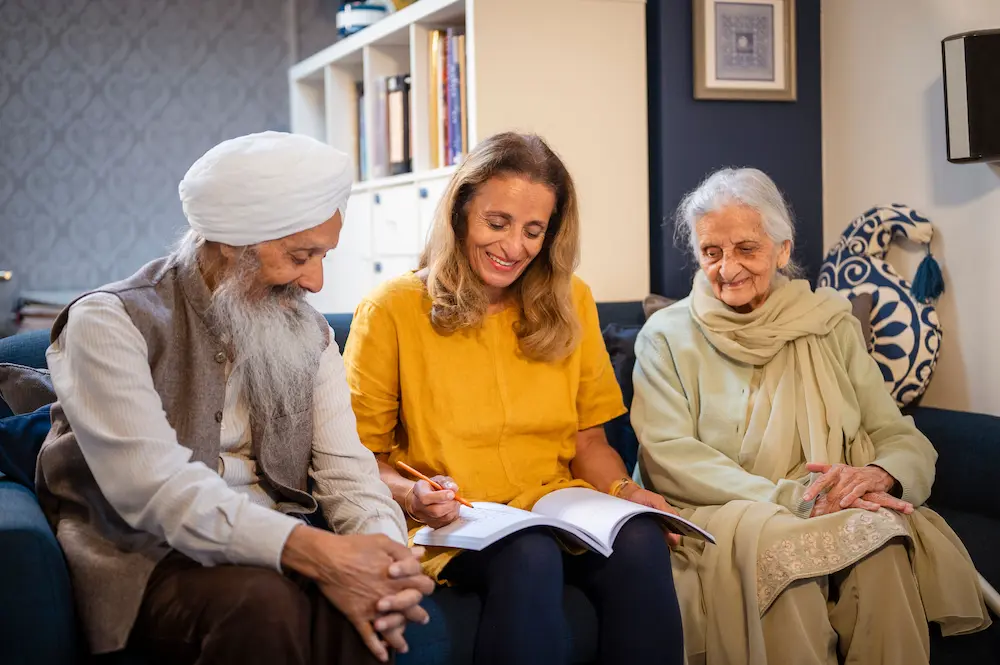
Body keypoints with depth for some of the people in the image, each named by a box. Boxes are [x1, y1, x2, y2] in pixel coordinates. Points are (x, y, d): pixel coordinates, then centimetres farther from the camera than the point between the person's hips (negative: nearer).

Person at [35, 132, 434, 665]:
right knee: (260, 601, -33)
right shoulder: (110, 323, -9)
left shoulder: (307, 332, 10)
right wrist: (313, 551, -34)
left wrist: (383, 550, -24)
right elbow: (152, 486, -23)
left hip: (272, 551, 4)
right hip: (147, 558, -3)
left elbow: (346, 469, 0)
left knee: (365, 608, -28)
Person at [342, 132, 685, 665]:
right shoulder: (391, 310, 0)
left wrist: (626, 491, -4)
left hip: (561, 516, 4)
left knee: (640, 541, -30)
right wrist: (409, 495, -17)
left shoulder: (570, 304, 11)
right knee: (529, 554, -37)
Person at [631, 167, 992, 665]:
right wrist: (790, 496, -20)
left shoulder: (829, 324, 12)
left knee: (884, 547, -30)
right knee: (770, 540, -35)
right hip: (719, 517, -2)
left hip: (839, 513, 2)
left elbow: (905, 440, 8)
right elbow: (667, 455, -8)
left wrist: (877, 474, -18)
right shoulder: (666, 336, 6)